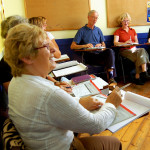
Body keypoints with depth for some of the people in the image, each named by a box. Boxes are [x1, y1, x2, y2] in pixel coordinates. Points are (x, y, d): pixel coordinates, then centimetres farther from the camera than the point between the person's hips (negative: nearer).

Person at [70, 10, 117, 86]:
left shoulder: (98, 30, 23)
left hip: (99, 53, 4)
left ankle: (111, 77, -40)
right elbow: (72, 46, 1)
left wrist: (100, 45, -1)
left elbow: (104, 45, 24)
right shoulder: (82, 31, 8)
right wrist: (84, 46, -15)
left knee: (110, 51, -31)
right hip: (89, 56, -4)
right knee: (109, 58, -31)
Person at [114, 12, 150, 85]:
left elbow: (137, 42, 17)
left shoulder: (133, 30, 23)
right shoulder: (118, 31, 9)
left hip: (134, 49, 4)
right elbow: (115, 43, -6)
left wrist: (132, 43, -7)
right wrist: (125, 43, -23)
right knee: (140, 57, -31)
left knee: (142, 50, -31)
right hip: (125, 51, -4)